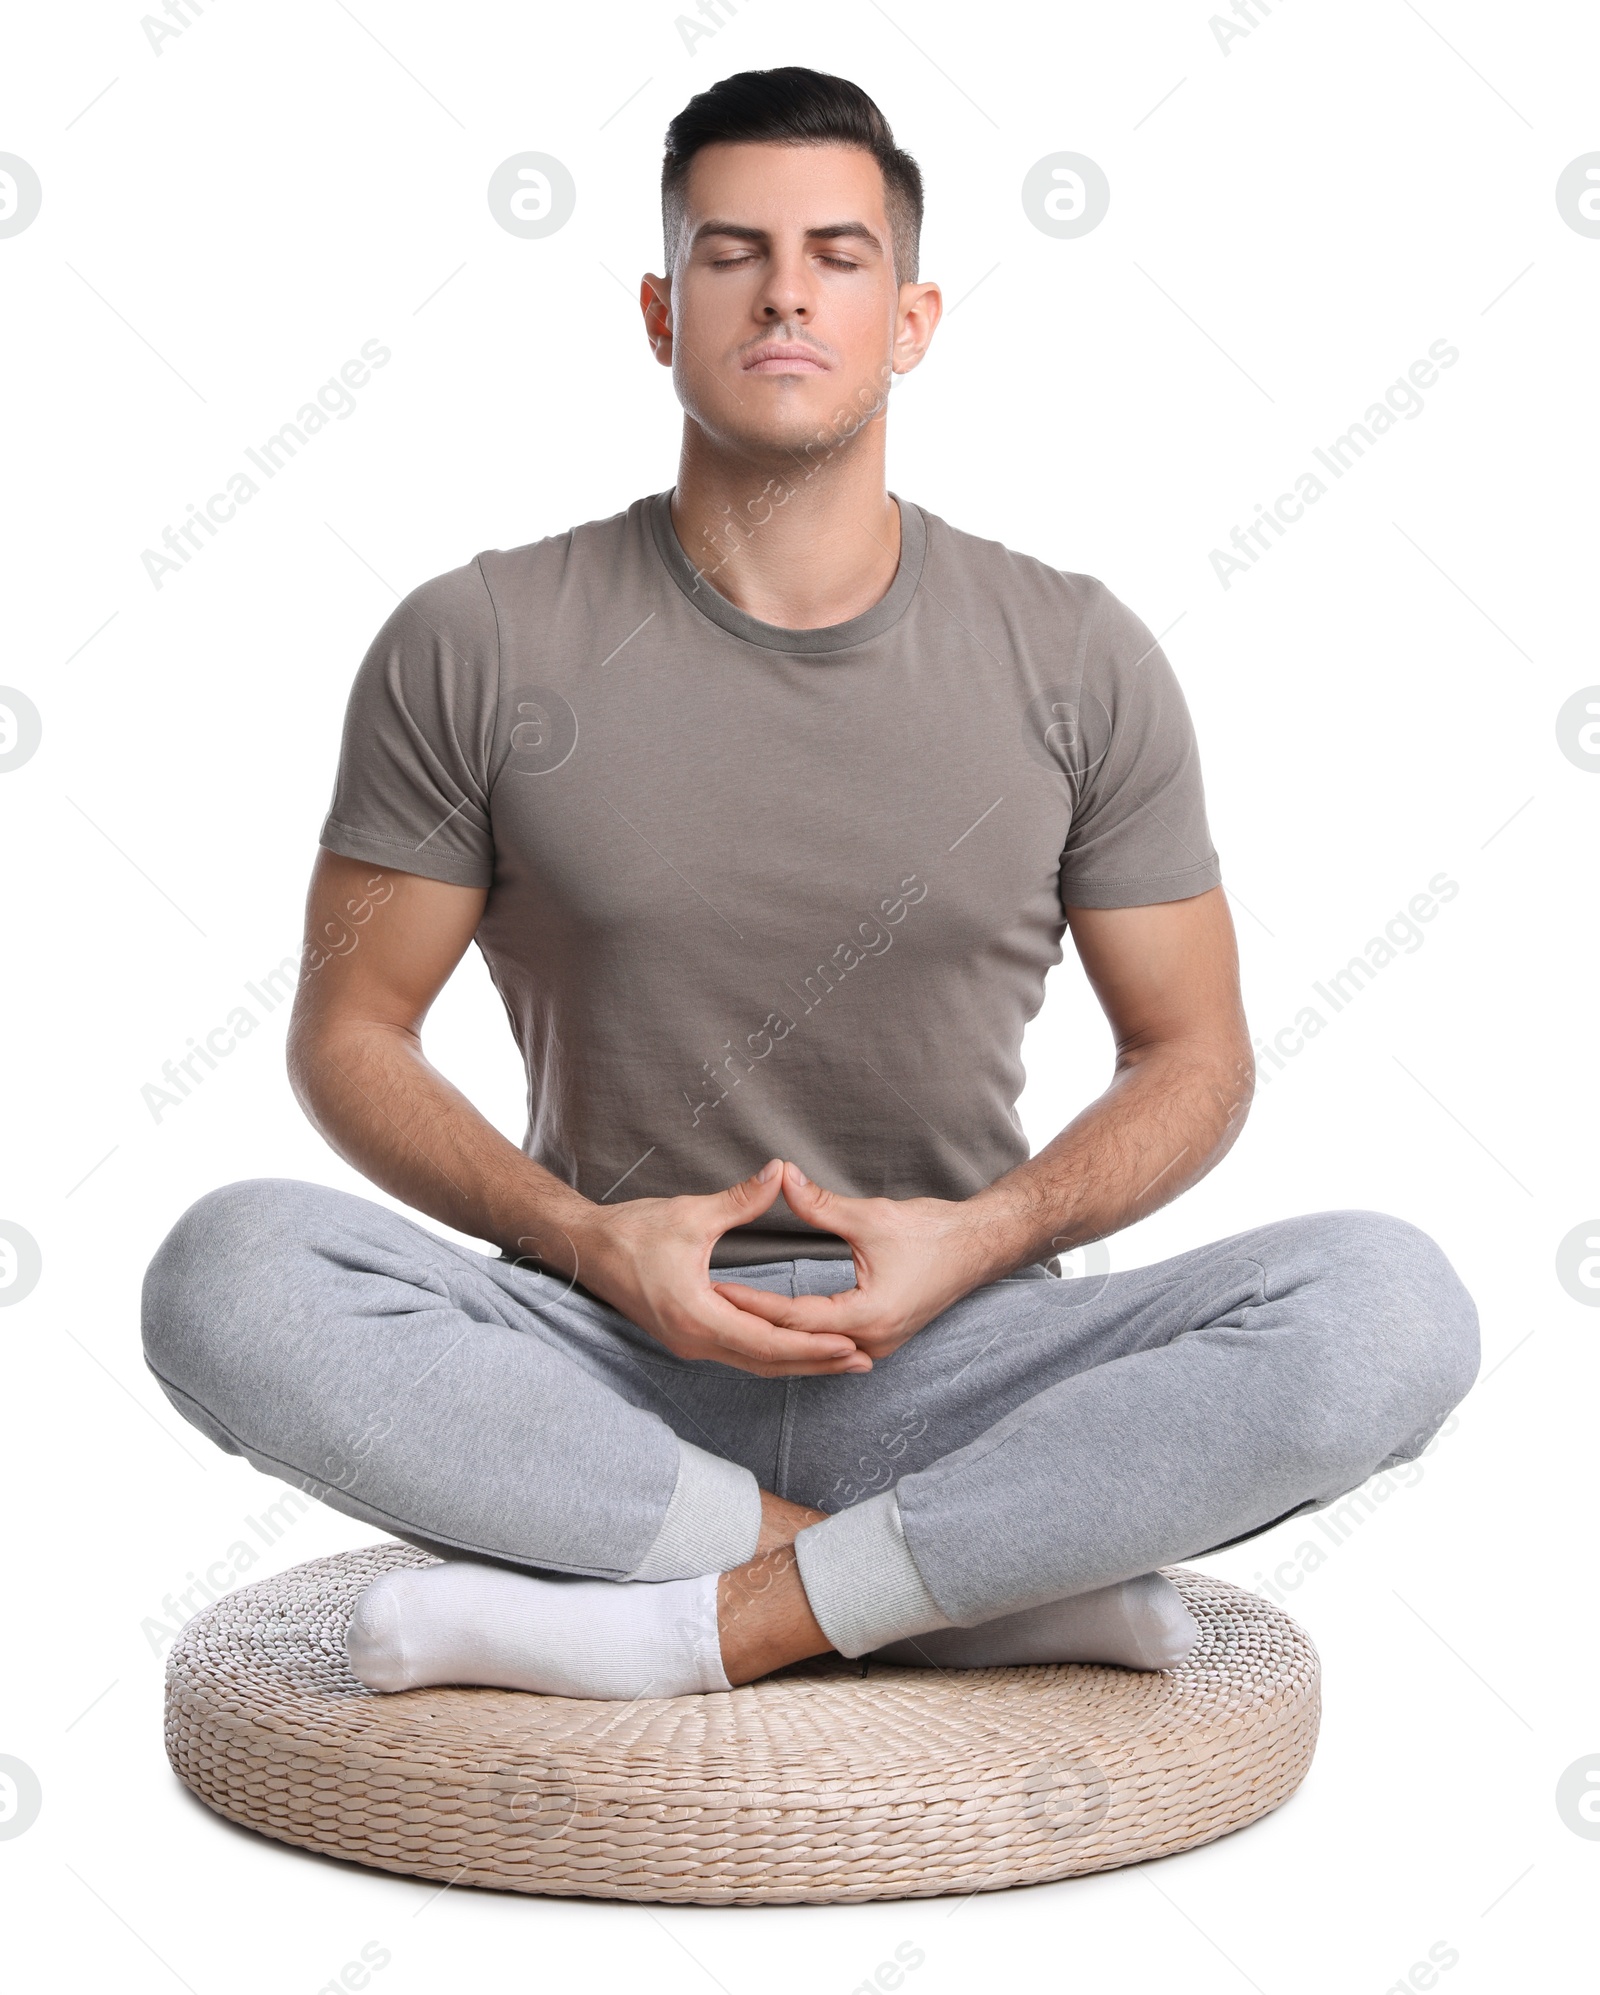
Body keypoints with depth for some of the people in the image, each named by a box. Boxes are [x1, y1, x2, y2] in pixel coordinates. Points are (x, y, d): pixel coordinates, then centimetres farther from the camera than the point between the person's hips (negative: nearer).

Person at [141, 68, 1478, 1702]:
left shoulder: (1075, 661, 2)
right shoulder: (477, 647, -1)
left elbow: (1192, 1055, 7)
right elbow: (349, 1030, 3)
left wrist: (985, 1238, -12)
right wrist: (587, 1242, -14)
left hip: (948, 1371, 1)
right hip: (603, 1360, 0)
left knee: (1390, 1310, -26)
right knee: (228, 1277, -30)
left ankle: (688, 1625, -21)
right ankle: (1015, 1580, -21)